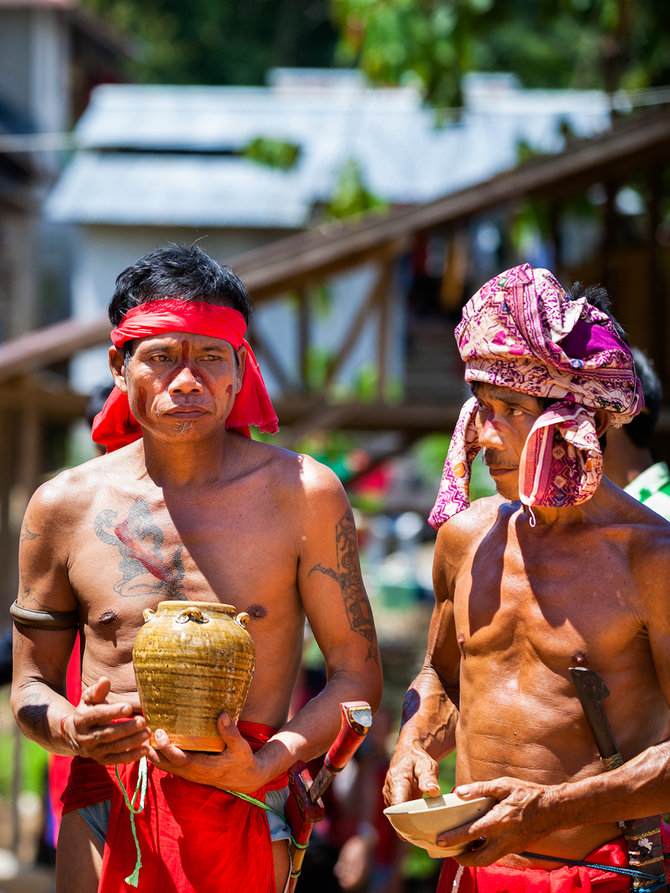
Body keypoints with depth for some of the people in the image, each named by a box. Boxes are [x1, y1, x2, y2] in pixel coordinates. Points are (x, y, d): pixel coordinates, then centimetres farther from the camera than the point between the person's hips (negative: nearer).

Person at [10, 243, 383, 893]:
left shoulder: (303, 494, -1)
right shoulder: (64, 506, 4)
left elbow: (357, 675, 2)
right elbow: (30, 684, 13)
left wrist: (261, 766, -14)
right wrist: (69, 730, -10)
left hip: (244, 815, -2)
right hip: (102, 814, 2)